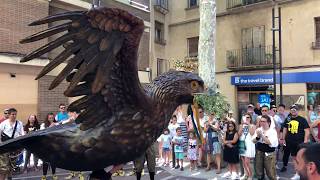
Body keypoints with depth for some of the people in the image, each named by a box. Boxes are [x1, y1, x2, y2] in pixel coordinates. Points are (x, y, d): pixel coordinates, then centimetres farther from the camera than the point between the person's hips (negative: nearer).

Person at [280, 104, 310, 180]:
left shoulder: (302, 120, -5)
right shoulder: (288, 119, 7)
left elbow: (307, 131, -8)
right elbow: (285, 129, 15)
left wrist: (305, 141, -14)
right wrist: (283, 139, 12)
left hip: (299, 142, -3)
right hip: (289, 142, 4)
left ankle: (298, 174, 15)